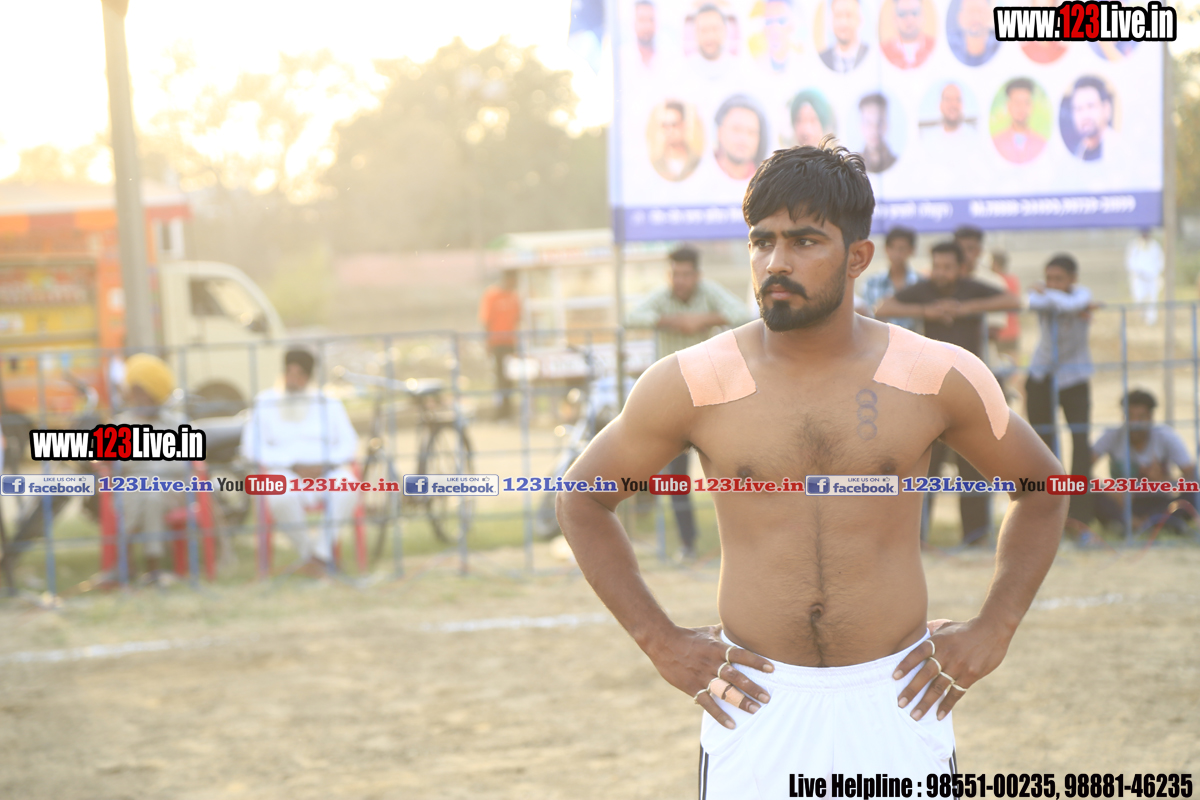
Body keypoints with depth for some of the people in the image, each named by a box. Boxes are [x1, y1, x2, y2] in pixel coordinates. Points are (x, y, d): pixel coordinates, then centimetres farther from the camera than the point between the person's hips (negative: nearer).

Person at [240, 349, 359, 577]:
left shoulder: (329, 404, 9)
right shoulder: (265, 404, 5)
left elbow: (348, 444, 6)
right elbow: (251, 447, -3)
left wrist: (324, 464, -15)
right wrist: (294, 465, -14)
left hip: (326, 472, 1)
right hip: (285, 473, -1)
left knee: (346, 487, -34)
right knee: (280, 496, -38)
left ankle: (322, 552, -20)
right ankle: (306, 550, -13)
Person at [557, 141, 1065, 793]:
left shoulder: (940, 380, -2)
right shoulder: (689, 386, -4)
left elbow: (1042, 489, 13)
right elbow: (582, 498, 9)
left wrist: (993, 631, 4)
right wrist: (660, 642, 2)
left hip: (897, 704, 1)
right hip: (754, 707, 0)